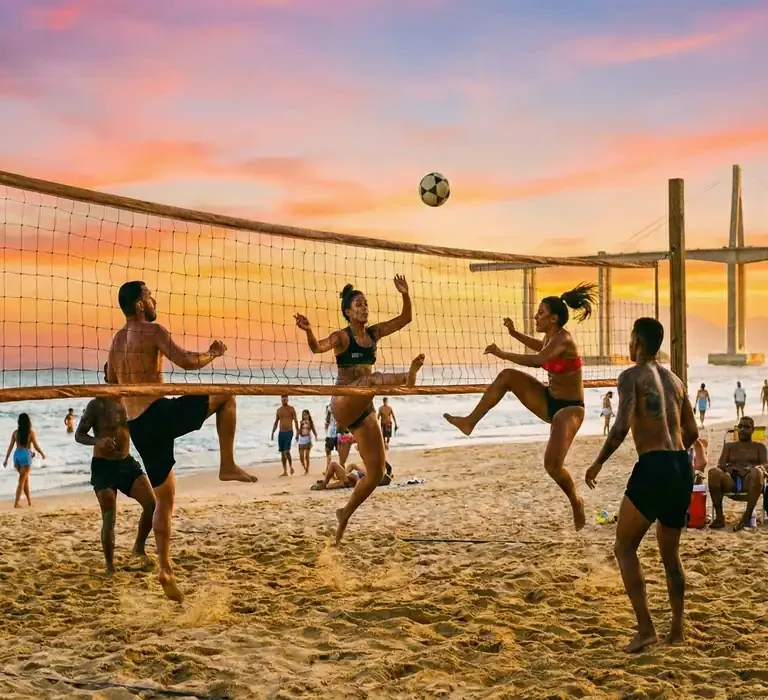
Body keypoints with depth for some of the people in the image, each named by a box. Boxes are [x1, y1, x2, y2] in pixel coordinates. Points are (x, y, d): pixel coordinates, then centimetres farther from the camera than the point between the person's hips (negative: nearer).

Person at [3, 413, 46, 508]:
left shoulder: (15, 432, 4)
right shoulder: (31, 432, -6)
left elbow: (10, 446, 4)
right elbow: (36, 446, -5)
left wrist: (6, 459, 9)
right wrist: (42, 454, 12)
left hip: (17, 454, 4)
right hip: (26, 455, -4)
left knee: (25, 478, 19)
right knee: (22, 480, -1)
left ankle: (29, 500, 26)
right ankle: (16, 503, -6)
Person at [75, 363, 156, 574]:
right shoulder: (97, 404, -10)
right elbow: (79, 435, -10)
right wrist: (98, 441, -30)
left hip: (126, 462, 5)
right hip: (103, 466, -5)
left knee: (152, 504, -10)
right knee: (109, 518, -4)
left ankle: (139, 547, 11)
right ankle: (110, 566, 10)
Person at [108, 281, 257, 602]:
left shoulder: (117, 339, 18)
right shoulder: (152, 331, -6)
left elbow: (112, 380, 30)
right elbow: (187, 362, -16)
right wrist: (213, 353, 2)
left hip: (136, 428, 8)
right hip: (158, 415, -8)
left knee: (164, 498, 15)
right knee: (226, 396, 5)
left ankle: (165, 568, 9)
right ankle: (228, 465, 0)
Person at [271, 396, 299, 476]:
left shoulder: (291, 409, -1)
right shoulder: (279, 410, 11)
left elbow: (296, 421, -3)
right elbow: (276, 422, 16)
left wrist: (297, 432, -9)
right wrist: (272, 433, 10)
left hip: (289, 432, -5)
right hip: (281, 433, 5)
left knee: (287, 451, -17)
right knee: (282, 452, 4)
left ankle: (291, 466, 5)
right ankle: (285, 471, 9)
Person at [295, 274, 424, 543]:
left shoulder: (374, 333, 10)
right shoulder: (342, 337, -6)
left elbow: (405, 319, 10)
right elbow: (318, 347, -26)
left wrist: (405, 296, -7)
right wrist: (308, 331, -46)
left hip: (365, 409, 6)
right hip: (343, 405, -6)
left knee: (377, 472, 1)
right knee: (372, 379, -36)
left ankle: (345, 514, 17)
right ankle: (406, 376, -67)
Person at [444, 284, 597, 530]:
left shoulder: (563, 339, -24)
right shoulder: (550, 337, 2)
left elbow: (538, 360, -42)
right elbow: (540, 347, 29)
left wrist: (503, 354, -37)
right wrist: (514, 333, 17)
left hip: (570, 408, -9)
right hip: (550, 400, 9)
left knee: (552, 464, -17)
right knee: (507, 376, -3)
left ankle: (576, 503, 12)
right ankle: (470, 421, 2)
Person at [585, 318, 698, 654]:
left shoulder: (632, 376, -3)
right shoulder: (674, 380, 18)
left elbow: (621, 425, -16)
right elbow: (692, 432, 22)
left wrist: (598, 463, -5)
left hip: (653, 467, -7)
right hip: (682, 468, 7)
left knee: (625, 548, 4)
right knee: (670, 552, 20)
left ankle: (645, 628, -5)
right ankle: (677, 629, 20)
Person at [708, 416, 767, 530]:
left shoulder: (759, 446, 23)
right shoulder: (729, 446, 27)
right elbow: (720, 464, 14)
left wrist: (750, 469, -16)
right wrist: (729, 468, -12)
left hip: (749, 481, -1)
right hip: (730, 480, 1)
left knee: (757, 472, -38)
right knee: (713, 472, -32)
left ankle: (747, 516, -41)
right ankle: (719, 516, -33)